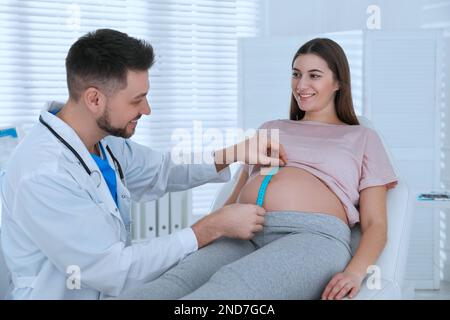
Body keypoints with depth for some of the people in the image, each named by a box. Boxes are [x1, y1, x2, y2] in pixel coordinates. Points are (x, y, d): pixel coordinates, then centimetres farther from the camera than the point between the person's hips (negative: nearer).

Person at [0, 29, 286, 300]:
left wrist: (234, 154, 1)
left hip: (111, 289, 8)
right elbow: (115, 271, -24)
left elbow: (162, 170, 16)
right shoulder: (42, 176, -25)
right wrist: (213, 227, -21)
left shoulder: (105, 139, -1)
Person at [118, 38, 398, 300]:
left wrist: (354, 272, -10)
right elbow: (234, 200, 30)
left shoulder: (363, 138, 23)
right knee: (175, 282, -34)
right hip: (243, 235, 4)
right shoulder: (270, 129, 33)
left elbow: (375, 224, 13)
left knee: (226, 285, -40)